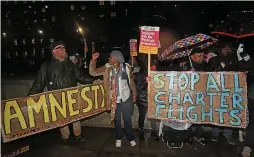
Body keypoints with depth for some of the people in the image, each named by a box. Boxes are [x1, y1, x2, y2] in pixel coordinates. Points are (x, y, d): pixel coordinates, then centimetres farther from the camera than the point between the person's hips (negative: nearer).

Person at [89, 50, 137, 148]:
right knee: (116, 120, 16)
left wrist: (134, 94, 5)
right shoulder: (107, 68, -3)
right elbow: (93, 72, -6)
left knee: (127, 120, 11)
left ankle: (131, 138, 31)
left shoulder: (126, 68, -7)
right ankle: (118, 138, 36)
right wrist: (93, 60, -19)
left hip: (126, 98, -2)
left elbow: (131, 81, 3)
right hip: (114, 99, 2)